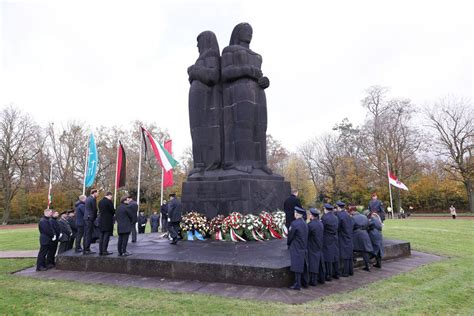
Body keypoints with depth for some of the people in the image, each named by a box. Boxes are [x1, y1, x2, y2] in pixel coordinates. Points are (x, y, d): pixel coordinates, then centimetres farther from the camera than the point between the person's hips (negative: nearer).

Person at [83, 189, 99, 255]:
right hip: (90, 218, -9)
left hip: (85, 218, 9)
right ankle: (87, 250, -5)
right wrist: (95, 217, 5)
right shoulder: (93, 199, -12)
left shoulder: (87, 198, 15)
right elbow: (94, 209, -10)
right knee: (89, 234, -6)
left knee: (86, 234, 11)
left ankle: (85, 250, 15)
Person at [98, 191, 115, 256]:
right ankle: (104, 251, -4)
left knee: (101, 236, 11)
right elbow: (113, 211, -12)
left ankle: (100, 251, 13)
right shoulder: (109, 201, -13)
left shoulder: (100, 202, 10)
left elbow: (100, 210, 14)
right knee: (106, 236, -3)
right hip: (108, 221, -7)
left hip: (101, 221, 7)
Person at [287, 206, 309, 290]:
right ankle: (305, 283, 26)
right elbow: (305, 236, 10)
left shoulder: (294, 223, -20)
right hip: (303, 248, 8)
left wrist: (288, 243, 7)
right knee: (303, 266, 17)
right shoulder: (305, 223, 4)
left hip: (296, 249, -8)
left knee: (297, 267, -1)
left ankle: (297, 285, 6)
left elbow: (290, 235, -11)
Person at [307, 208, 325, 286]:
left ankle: (313, 281, 6)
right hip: (319, 247, 7)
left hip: (312, 248, -7)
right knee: (320, 263, 17)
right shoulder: (320, 223, 2)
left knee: (313, 263, 0)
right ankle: (321, 279, 29)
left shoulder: (310, 224, -22)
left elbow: (306, 235, -15)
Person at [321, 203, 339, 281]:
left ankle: (329, 275, 5)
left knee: (328, 258, 0)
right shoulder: (336, 217, 4)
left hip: (327, 240, -6)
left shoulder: (324, 217, -18)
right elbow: (337, 227, 10)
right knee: (335, 256, 15)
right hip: (335, 239, 6)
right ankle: (336, 274, 25)